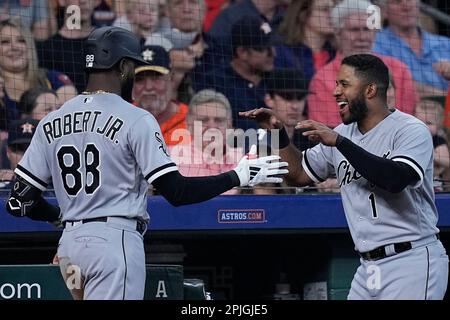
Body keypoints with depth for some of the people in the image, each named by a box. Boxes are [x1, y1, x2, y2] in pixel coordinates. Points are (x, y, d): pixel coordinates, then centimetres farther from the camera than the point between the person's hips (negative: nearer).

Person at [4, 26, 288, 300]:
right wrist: (239, 177, -2)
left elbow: (20, 201, 8)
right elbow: (176, 191, -12)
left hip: (69, 243, 7)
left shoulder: (51, 123, 9)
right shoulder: (136, 119, -7)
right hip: (115, 241, -7)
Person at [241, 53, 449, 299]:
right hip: (369, 267, 8)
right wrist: (278, 133, 8)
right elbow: (300, 174, 23)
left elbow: (396, 179, -28)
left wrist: (339, 142, -25)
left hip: (412, 263, -8)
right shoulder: (344, 133, 13)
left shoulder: (411, 130, -9)